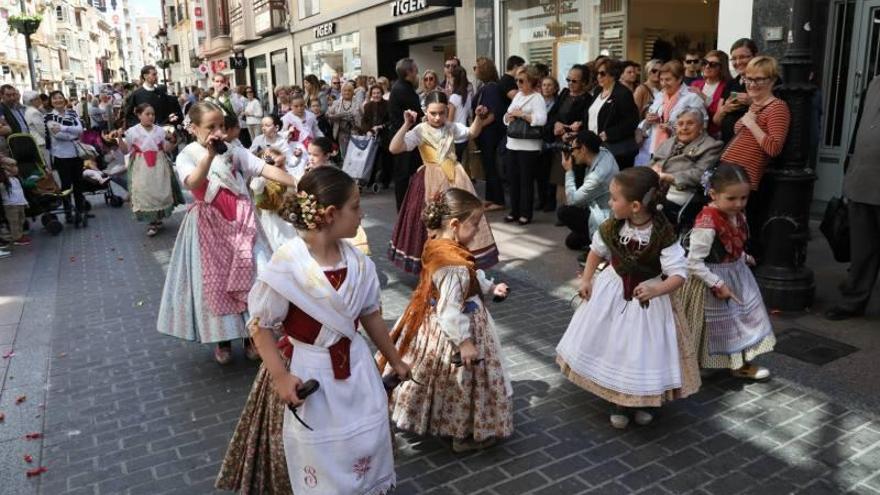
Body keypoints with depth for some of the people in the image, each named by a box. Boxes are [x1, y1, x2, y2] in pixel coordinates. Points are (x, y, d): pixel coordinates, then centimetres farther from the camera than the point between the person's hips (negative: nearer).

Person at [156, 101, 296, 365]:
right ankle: (223, 338, 23)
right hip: (210, 226, -1)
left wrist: (297, 184, -15)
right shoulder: (187, 155, -4)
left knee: (247, 274, 4)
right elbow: (193, 183, -25)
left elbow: (266, 169, -6)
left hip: (240, 221, 2)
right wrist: (210, 154, -36)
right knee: (215, 279, 5)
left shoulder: (234, 151, 2)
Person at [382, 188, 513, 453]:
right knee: (462, 382, 13)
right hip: (454, 330, -9)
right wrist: (465, 342, -25)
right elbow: (451, 311, -31)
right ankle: (464, 435, 33)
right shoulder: (455, 265, -34)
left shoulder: (437, 245, -4)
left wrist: (491, 287, 10)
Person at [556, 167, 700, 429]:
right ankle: (618, 401, 31)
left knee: (645, 350, 7)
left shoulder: (663, 234, -24)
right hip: (612, 293, 4)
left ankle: (645, 401, 34)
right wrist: (586, 280, 0)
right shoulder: (612, 227, -12)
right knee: (611, 345, 11)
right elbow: (596, 250, 8)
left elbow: (680, 273, -24)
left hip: (648, 298, -3)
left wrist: (656, 290, -40)